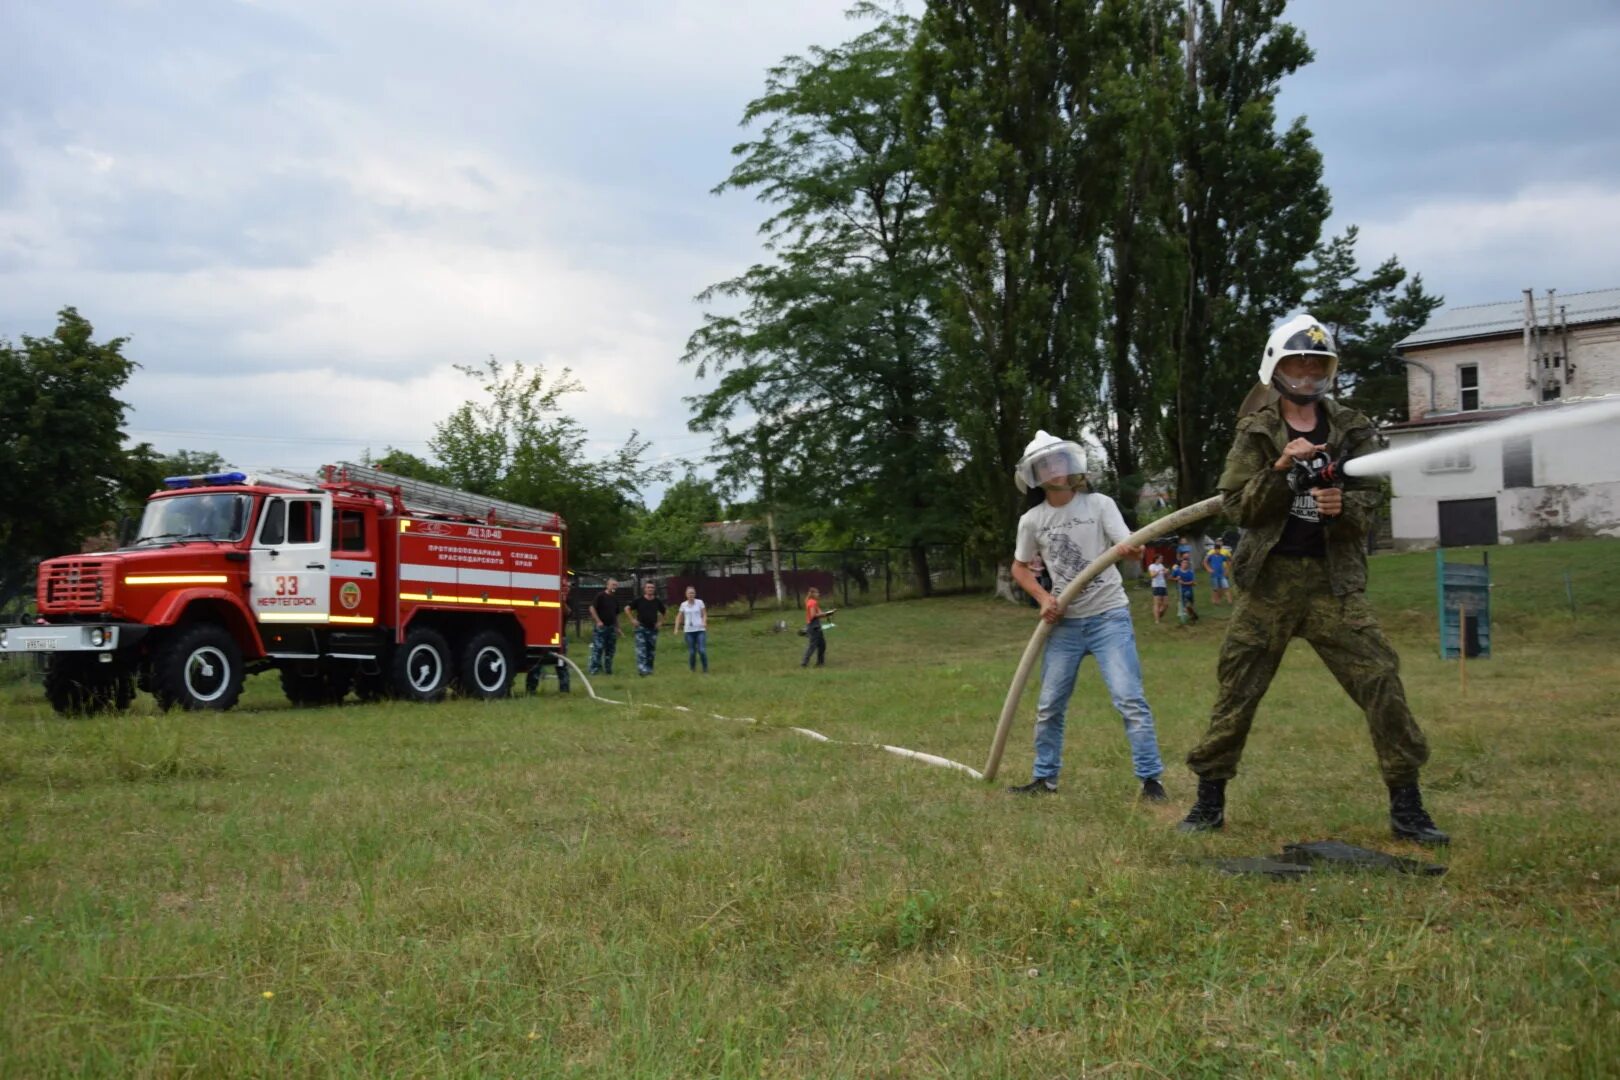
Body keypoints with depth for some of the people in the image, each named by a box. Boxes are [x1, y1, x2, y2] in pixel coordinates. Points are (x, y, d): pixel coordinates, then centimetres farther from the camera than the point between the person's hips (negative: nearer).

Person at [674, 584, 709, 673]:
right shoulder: (683, 604, 5)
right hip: (689, 631, 1)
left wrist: (704, 622, -16)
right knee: (691, 652, 2)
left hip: (700, 630, -1)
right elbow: (679, 617, 11)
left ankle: (705, 669, 0)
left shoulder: (700, 602, 1)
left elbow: (704, 614, 4)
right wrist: (677, 628, 1)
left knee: (702, 650, -10)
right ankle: (692, 669, 17)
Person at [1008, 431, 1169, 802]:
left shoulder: (1099, 504, -6)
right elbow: (1019, 568, 14)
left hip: (1109, 616, -3)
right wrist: (1043, 597, -4)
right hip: (1065, 623, 3)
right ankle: (1045, 778, 23)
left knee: (1129, 699, -10)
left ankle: (1150, 779, -2)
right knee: (1049, 706, 8)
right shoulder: (1031, 520, 1)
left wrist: (1133, 549, -42)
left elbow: (1129, 546, -17)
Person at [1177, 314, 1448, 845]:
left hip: (1334, 579, 1)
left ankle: (1407, 809, 4)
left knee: (1381, 679, -7)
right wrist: (1280, 470, -19)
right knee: (1235, 690, 3)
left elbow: (1369, 501, 7)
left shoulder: (1351, 430, 7)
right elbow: (1238, 505, -4)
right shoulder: (1256, 432, 3)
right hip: (1270, 577, -1)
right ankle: (1209, 801, 16)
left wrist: (1344, 506, -15)